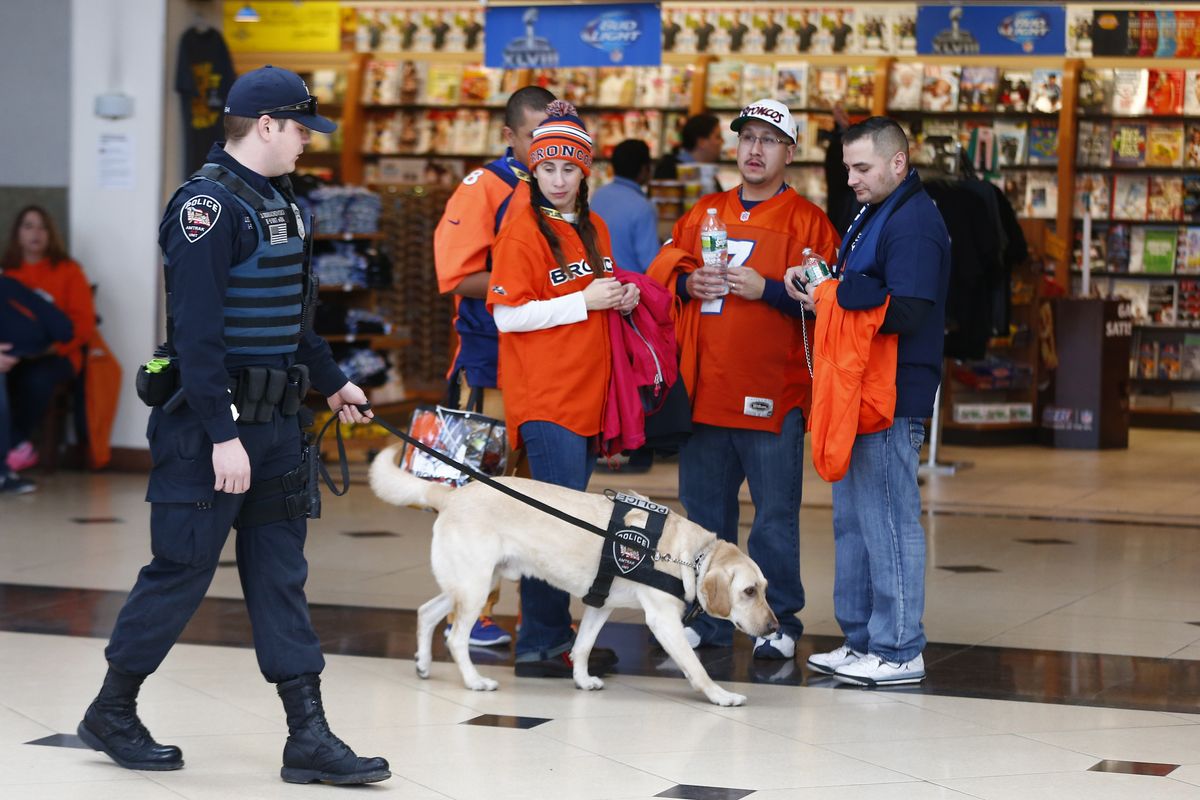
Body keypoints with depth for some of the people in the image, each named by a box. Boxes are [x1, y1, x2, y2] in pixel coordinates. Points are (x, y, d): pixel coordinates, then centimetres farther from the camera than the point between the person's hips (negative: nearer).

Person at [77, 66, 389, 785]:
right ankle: (111, 713, 17)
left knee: (281, 574, 7)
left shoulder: (276, 201, 13)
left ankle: (309, 737, 8)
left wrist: (332, 381, 32)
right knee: (181, 570, 0)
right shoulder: (209, 203, -16)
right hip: (210, 426, -9)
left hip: (274, 424, 9)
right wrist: (221, 437, -25)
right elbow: (196, 331, -22)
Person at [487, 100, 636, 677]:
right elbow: (508, 315, -14)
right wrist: (585, 300, -16)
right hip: (543, 397, -7)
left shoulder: (593, 229, 15)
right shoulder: (522, 229, -8)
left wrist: (620, 300, 6)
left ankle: (554, 635, 13)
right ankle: (539, 646, -8)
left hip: (586, 394, 7)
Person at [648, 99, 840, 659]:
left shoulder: (806, 221, 0)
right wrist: (688, 282, -4)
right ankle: (710, 619, 20)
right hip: (704, 391, 5)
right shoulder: (705, 213, 16)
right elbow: (661, 271, 16)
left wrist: (766, 289, -19)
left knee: (775, 513, -2)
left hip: (772, 394, -5)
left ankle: (779, 621, 7)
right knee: (704, 509, 11)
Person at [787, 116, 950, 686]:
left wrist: (832, 302, -16)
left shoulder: (914, 223, -15)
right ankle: (862, 642, 23)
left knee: (889, 521, -6)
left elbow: (906, 312, -24)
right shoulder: (870, 216, 17)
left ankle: (899, 651, 1)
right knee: (852, 519, 15)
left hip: (894, 398, -11)